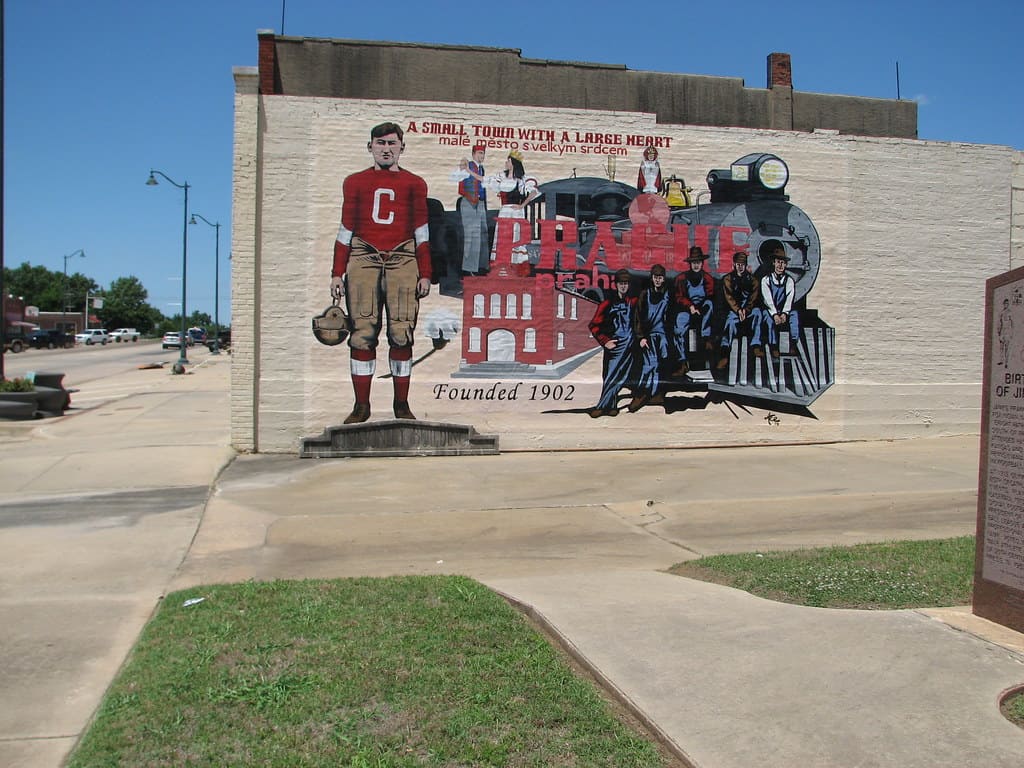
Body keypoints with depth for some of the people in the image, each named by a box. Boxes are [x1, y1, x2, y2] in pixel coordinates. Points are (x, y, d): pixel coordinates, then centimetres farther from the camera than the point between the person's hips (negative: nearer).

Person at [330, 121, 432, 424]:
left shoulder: (414, 184, 14)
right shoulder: (355, 182, 15)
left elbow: (421, 232, 14)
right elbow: (345, 230, 14)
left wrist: (425, 273, 8)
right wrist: (337, 273, 9)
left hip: (402, 258, 0)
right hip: (363, 256, 0)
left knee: (401, 333, -6)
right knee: (362, 333, -5)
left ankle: (402, 404, 3)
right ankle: (361, 405, 0)